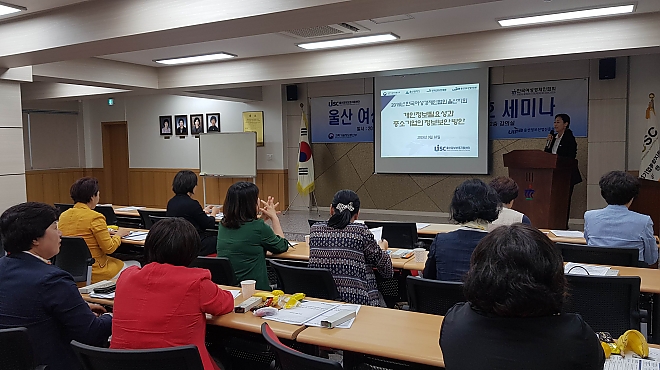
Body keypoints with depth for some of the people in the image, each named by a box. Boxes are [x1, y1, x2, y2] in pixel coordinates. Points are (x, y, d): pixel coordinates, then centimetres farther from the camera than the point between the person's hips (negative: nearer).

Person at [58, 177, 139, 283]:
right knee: (136, 266, 11)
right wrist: (118, 235, 3)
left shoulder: (63, 216, 3)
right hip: (94, 272, -8)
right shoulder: (95, 217, -19)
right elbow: (109, 248, -15)